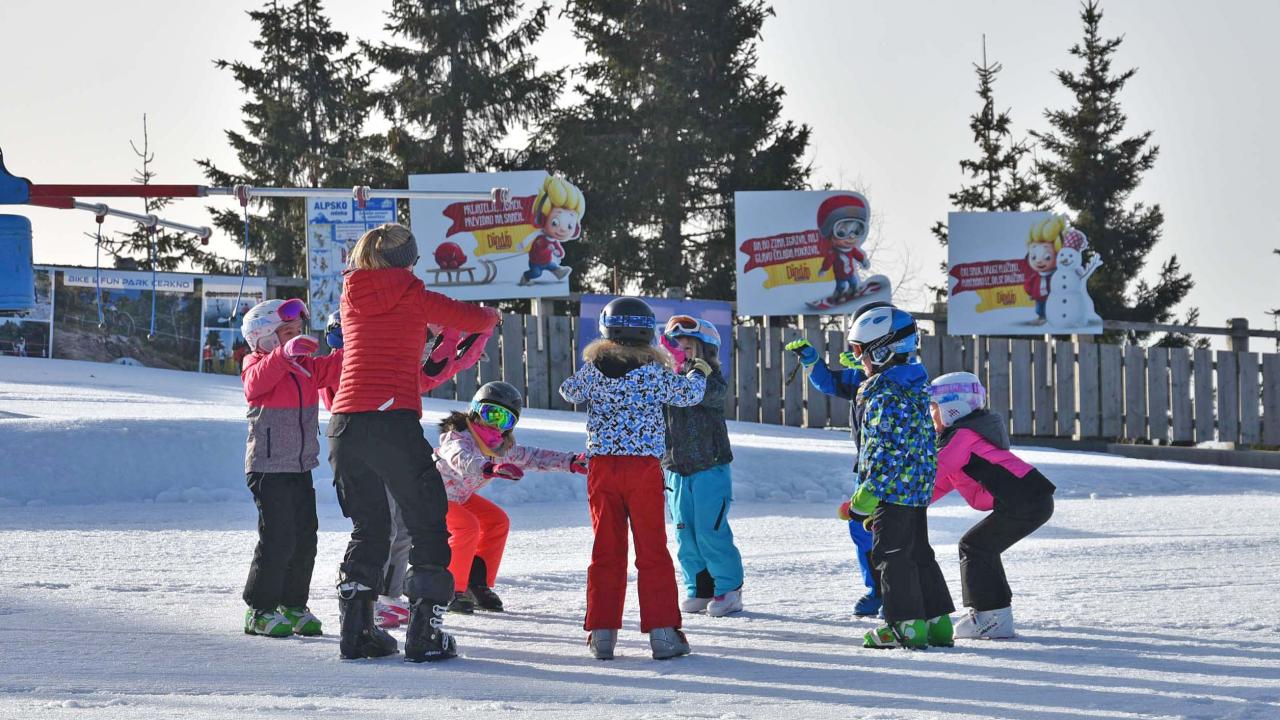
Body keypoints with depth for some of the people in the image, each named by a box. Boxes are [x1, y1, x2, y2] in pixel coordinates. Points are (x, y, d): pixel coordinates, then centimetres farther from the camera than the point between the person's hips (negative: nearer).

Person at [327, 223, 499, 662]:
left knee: (368, 528, 18)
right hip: (394, 420, -5)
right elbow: (474, 320, 9)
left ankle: (356, 630, 12)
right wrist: (490, 314, 32)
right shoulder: (412, 298, 3)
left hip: (345, 423, 5)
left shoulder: (351, 299, 15)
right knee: (427, 525, 7)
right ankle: (424, 633, -1)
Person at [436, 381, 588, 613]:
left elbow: (531, 457, 4)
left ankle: (477, 584, 13)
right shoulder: (458, 438, -31)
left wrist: (571, 462, -5)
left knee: (497, 521, 7)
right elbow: (463, 460, -53)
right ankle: (450, 590, -18)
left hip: (458, 496, 10)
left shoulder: (501, 448, -4)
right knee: (467, 526, -27)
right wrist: (490, 468, -73)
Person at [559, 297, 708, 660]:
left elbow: (570, 392, 19)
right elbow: (686, 394, 3)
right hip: (644, 466, -2)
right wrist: (699, 374, 24)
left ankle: (602, 633, 5)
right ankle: (662, 632, 0)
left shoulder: (593, 367, 1)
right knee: (652, 550, 3)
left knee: (606, 549, 8)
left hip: (602, 465, 2)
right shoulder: (652, 370, -7)